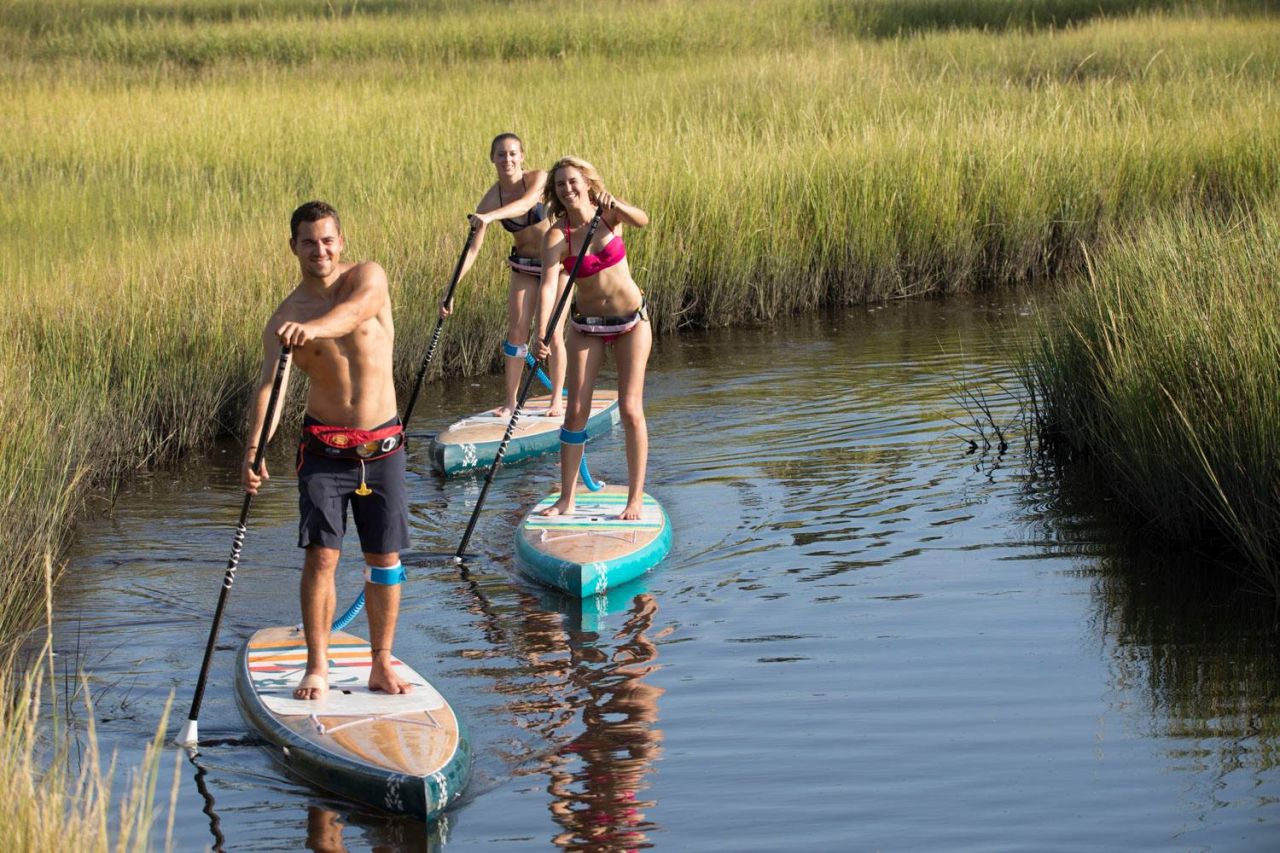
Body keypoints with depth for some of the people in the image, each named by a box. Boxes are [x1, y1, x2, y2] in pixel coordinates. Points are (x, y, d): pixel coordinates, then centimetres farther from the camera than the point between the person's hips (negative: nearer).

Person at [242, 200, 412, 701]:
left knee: (385, 558, 5)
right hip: (324, 448, 0)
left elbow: (356, 309, -29)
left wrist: (315, 327, -51)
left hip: (382, 446, 0)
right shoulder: (284, 321, -4)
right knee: (321, 556, -6)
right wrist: (253, 449, -34)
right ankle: (317, 667, 3)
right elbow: (270, 384, -17)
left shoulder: (367, 278, -4)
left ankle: (382, 665, 16)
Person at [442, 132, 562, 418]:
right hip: (524, 266, 3)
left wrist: (490, 217, -59)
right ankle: (510, 401, 5)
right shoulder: (491, 199, -14)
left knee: (553, 333, -3)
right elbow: (472, 248, -15)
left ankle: (557, 400, 8)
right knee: (516, 331, -3)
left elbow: (525, 203, -42)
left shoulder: (538, 179, -20)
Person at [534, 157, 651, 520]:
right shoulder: (557, 235, -14)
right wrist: (542, 332, -40)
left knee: (631, 410, -3)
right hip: (587, 325, 0)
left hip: (631, 321, 0)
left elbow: (641, 220, -30)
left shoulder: (608, 215, -9)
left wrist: (614, 204, -49)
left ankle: (636, 499, 3)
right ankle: (566, 499, 8)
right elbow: (549, 286, -26)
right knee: (576, 411, -1)